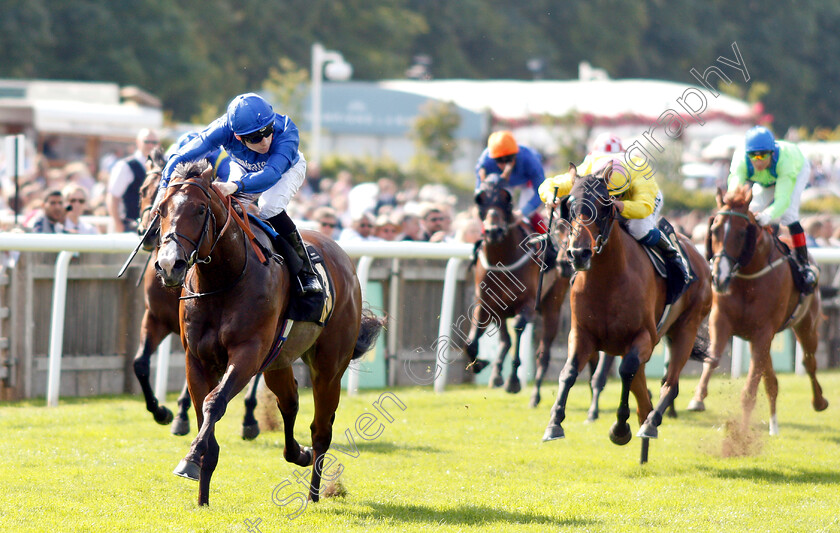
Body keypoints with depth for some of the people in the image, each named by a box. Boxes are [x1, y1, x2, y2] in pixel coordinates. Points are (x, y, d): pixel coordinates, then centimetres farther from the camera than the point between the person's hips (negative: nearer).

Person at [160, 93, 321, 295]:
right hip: (244, 169, 3)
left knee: (269, 207, -31)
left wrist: (235, 186, -72)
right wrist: (165, 187, -53)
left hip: (287, 169, -3)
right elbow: (182, 157, -37)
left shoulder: (287, 131, -43)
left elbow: (272, 174, -57)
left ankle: (305, 271, -16)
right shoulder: (225, 128, -38)